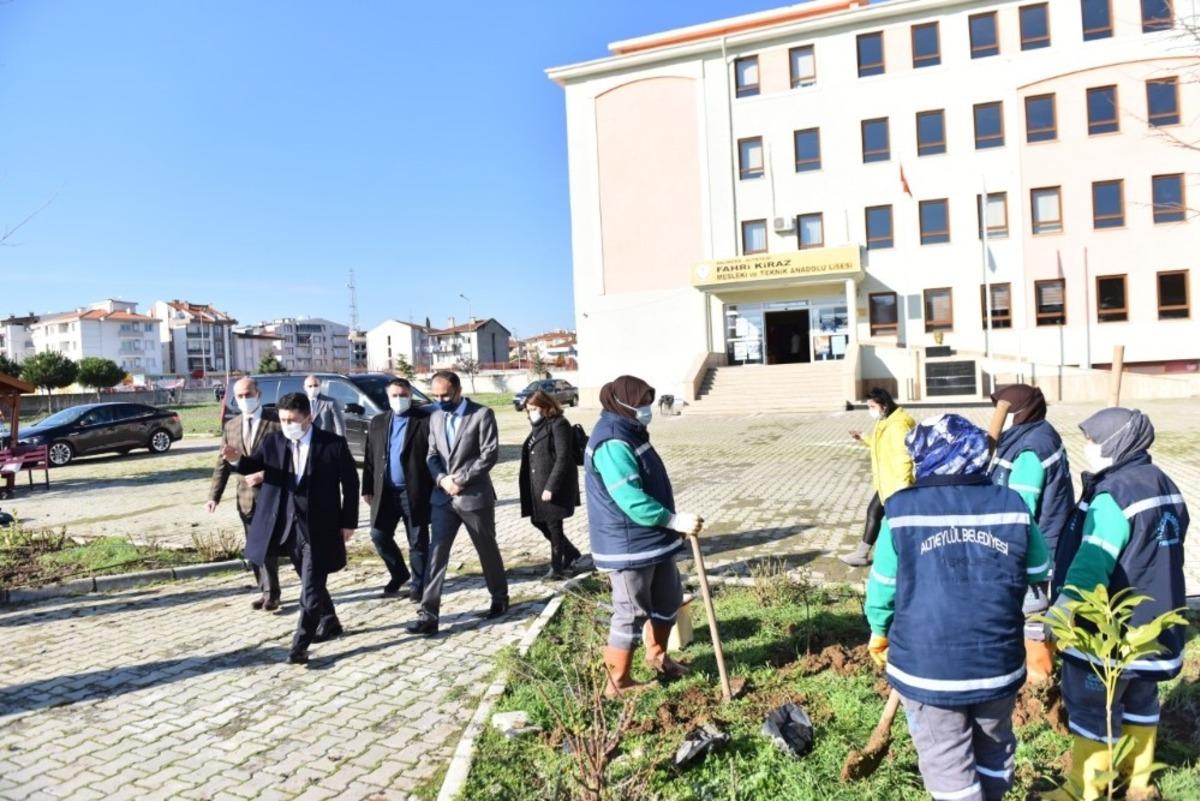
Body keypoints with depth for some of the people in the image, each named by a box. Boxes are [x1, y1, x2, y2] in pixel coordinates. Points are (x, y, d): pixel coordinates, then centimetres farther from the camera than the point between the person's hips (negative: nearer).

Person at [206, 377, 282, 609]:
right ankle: (265, 590, 24)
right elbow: (223, 463, 9)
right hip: (246, 496, 5)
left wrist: (265, 475, -20)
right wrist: (214, 495, 1)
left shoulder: (277, 422, -7)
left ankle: (271, 593, 9)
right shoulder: (230, 426, 9)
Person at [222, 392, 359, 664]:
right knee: (310, 581, 19)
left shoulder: (333, 444, -9)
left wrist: (348, 522, -5)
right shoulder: (272, 441, 2)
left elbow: (350, 483, -4)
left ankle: (300, 644, 6)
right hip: (288, 526, 5)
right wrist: (236, 460, -28)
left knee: (311, 588, -3)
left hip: (319, 527, -4)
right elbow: (252, 467, -4)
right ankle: (330, 622, 39)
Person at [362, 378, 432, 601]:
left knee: (418, 542, 5)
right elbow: (369, 458, 11)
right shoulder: (378, 422, 10)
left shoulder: (425, 421, -6)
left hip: (414, 493, -4)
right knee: (379, 536, 9)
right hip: (385, 492, 5)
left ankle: (419, 584, 21)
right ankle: (399, 573, 32)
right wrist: (367, 488, 6)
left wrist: (434, 489, -11)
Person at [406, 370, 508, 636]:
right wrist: (442, 479, -9)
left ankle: (500, 598, 32)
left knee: (488, 550, 11)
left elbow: (490, 454, -14)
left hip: (475, 496, -4)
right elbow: (432, 455, 10)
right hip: (443, 498, 4)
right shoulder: (435, 418, 11)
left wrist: (460, 479, -17)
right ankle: (428, 614, 0)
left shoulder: (482, 414, -8)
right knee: (436, 554, -2)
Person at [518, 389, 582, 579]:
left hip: (555, 487, -9)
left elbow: (563, 458, -19)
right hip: (537, 486, 9)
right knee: (538, 521, 14)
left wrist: (551, 487, -23)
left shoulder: (558, 425, -13)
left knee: (554, 526, 1)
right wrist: (531, 484, 13)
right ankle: (571, 553, 30)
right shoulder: (538, 427, 14)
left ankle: (557, 567, 18)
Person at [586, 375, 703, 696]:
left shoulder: (629, 433, 11)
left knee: (669, 598, 22)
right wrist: (675, 521, -28)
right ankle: (618, 683, 17)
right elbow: (631, 501, -30)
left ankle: (657, 655, 42)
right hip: (627, 545, -10)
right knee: (631, 614, 2)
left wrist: (670, 521, 24)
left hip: (651, 539, 10)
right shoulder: (612, 444, -24)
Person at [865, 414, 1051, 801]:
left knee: (947, 762, 13)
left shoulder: (902, 512, -13)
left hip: (925, 668, -3)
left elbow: (882, 587, -3)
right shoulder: (1012, 507, -6)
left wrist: (880, 632, 15)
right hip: (998, 664, 4)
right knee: (995, 748, 27)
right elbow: (1039, 574, 10)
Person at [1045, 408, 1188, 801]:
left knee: (1091, 710, 4)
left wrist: (1063, 605, -42)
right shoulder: (1165, 487, 7)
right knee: (1140, 702, 22)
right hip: (1152, 623, 9)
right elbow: (1162, 555, 17)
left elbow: (1092, 562, -34)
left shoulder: (1113, 495, -23)